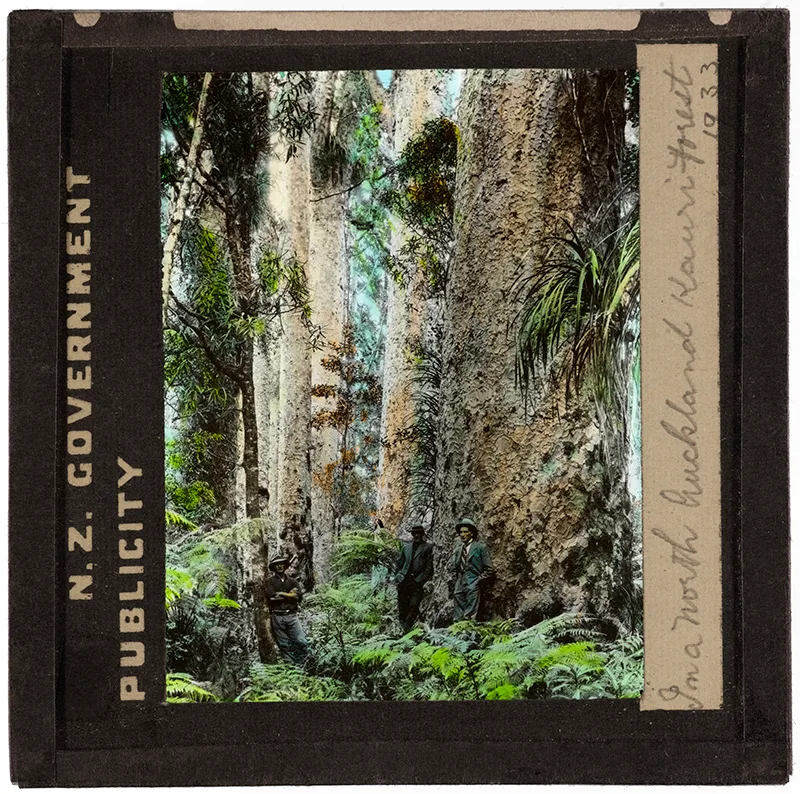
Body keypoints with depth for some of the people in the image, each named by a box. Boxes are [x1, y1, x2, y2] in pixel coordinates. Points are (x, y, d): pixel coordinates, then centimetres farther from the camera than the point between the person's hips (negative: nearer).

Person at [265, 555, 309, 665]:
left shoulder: (292, 581, 15)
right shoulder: (270, 581, 7)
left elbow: (299, 596, -1)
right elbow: (271, 596, -10)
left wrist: (281, 594, -3)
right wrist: (289, 594, -4)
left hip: (291, 616, 2)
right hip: (277, 616, -2)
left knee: (302, 642, -10)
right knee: (284, 646, -1)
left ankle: (299, 667, 0)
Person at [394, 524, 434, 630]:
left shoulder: (427, 547, 6)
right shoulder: (406, 547, 16)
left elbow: (429, 566, 1)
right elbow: (400, 563, 20)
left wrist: (424, 580, -7)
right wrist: (398, 577, 10)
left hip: (417, 581, -3)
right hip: (404, 581, 4)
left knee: (414, 605, -15)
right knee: (402, 606, 3)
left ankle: (406, 628, -12)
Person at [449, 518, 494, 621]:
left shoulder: (481, 547, 4)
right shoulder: (457, 548, 19)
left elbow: (488, 570, 2)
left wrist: (479, 582, -7)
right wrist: (452, 585, 9)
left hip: (473, 586, -5)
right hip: (459, 587, 5)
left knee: (470, 617, -13)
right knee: (457, 618, -1)